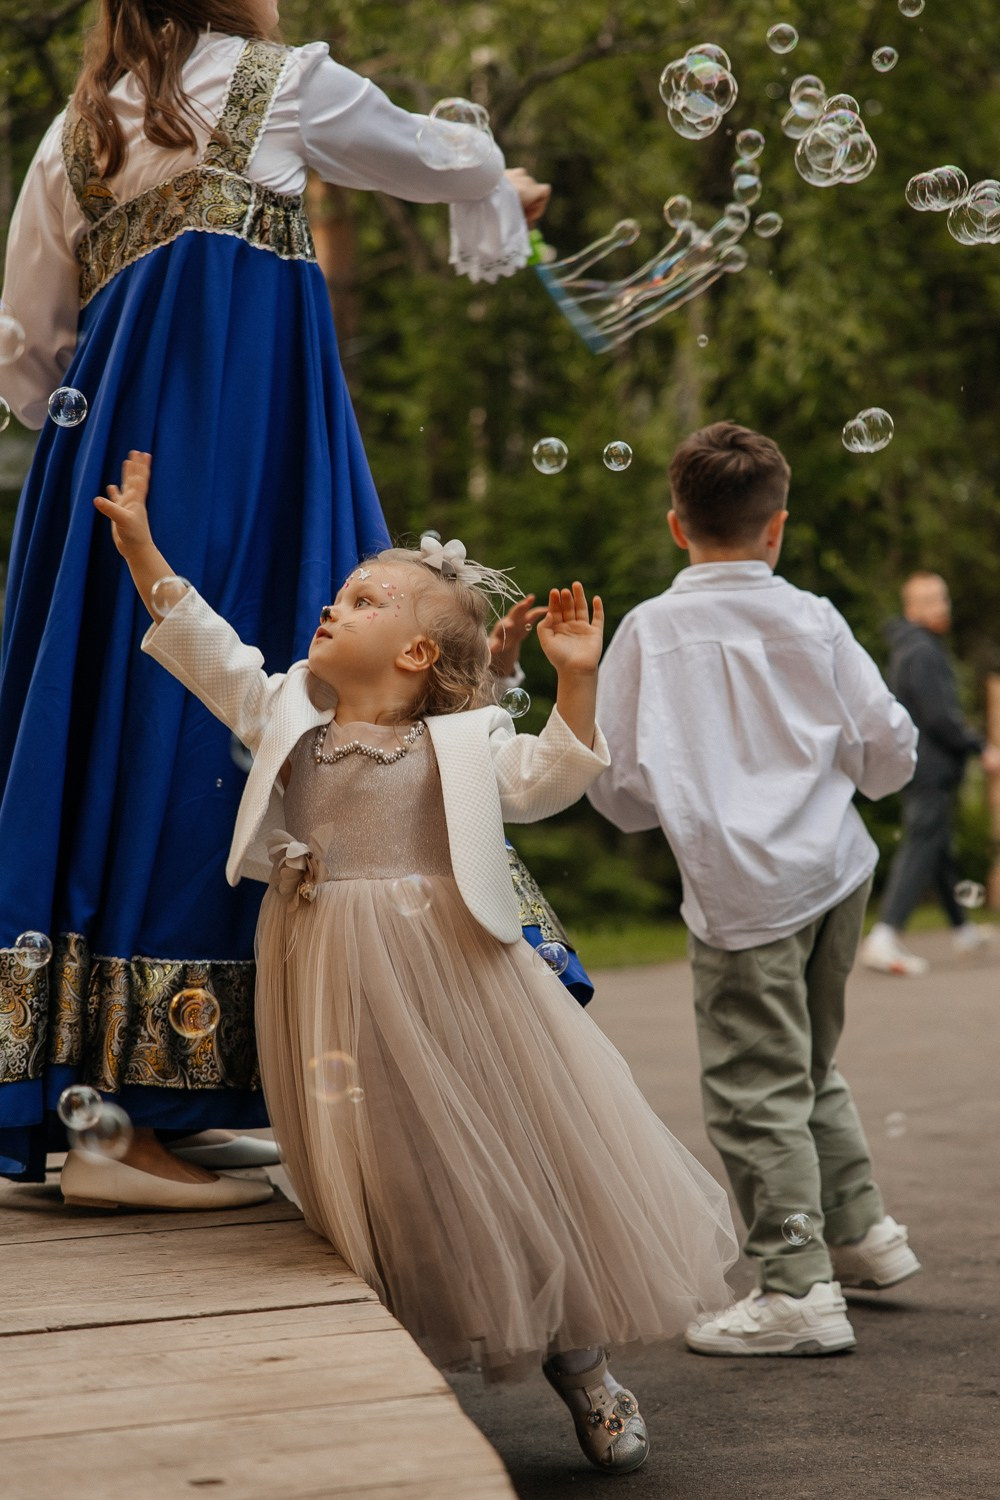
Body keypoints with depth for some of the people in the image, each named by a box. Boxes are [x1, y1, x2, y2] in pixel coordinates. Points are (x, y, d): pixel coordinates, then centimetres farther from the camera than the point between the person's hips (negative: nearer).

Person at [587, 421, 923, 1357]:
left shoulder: (649, 631, -5)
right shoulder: (814, 621, 2)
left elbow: (619, 791, -3)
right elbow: (889, 755, 6)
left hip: (741, 894, -5)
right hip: (835, 868, 5)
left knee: (757, 1092, 0)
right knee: (811, 1070, 22)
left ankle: (796, 1289, 2)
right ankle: (858, 1230, 33)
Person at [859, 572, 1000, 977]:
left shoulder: (908, 649, 16)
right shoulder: (922, 653, -17)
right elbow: (940, 716, -21)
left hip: (920, 764, 10)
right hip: (931, 767, -10)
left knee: (938, 846, 18)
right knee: (921, 848, -12)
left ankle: (962, 929, 31)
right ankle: (884, 938, -18)